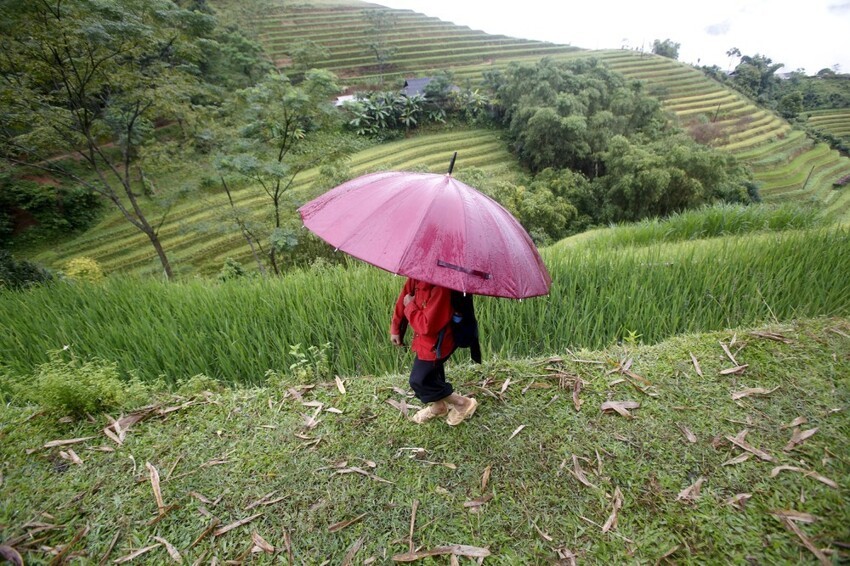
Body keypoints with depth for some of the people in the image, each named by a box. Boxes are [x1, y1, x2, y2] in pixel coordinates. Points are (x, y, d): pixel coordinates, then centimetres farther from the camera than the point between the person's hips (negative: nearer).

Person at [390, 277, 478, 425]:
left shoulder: (441, 289, -36)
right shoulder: (415, 279, -10)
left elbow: (427, 326, -35)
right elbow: (403, 299, 5)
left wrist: (410, 306, -20)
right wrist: (395, 329, 9)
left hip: (435, 343, -8)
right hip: (424, 339, 8)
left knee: (419, 380, 0)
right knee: (429, 374, 23)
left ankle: (464, 403, 15)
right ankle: (438, 406, 49)